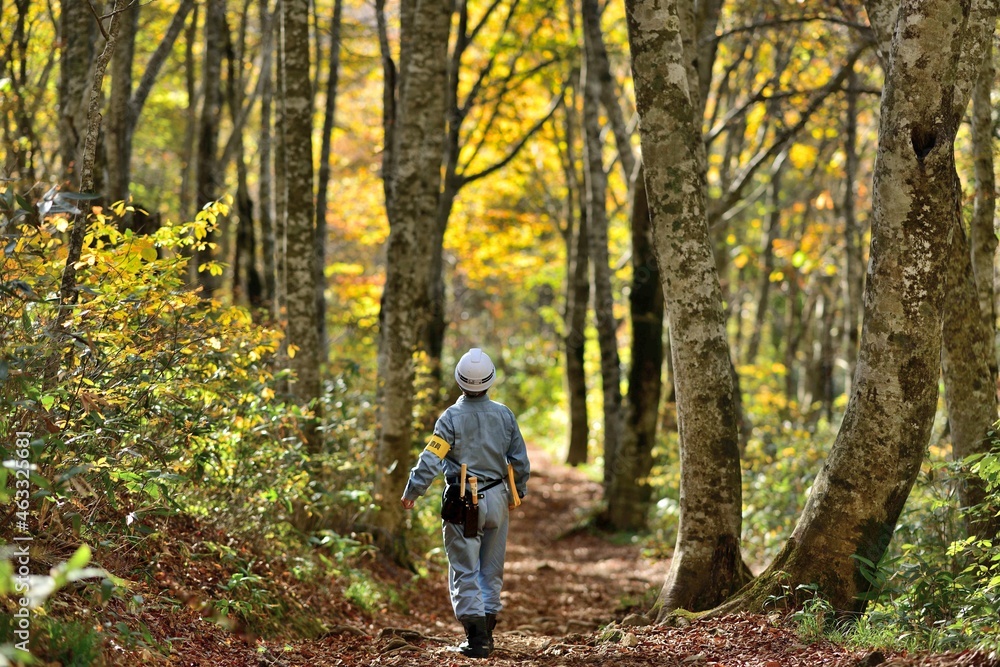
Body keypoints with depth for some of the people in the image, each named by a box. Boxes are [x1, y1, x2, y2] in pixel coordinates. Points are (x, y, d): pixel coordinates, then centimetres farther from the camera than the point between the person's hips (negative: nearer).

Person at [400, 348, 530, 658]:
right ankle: (486, 632, 17)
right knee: (492, 569, 14)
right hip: (497, 500, 4)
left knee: (465, 571, -1)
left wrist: (411, 492, -6)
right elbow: (520, 460, 7)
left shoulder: (452, 417, -11)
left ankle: (476, 636, -9)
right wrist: (519, 492, 22)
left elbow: (431, 460, -15)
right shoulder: (505, 415, 2)